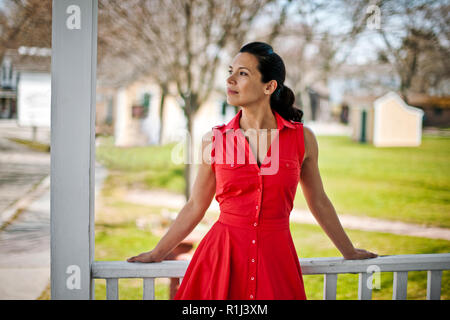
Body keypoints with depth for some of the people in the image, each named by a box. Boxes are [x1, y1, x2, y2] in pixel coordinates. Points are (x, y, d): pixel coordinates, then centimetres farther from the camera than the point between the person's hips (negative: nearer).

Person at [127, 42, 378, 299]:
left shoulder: (302, 138, -2)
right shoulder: (215, 140, -1)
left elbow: (319, 203, 11)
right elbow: (195, 207, 9)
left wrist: (350, 252, 19)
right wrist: (156, 254, 12)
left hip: (276, 256, 0)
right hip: (222, 254, 0)